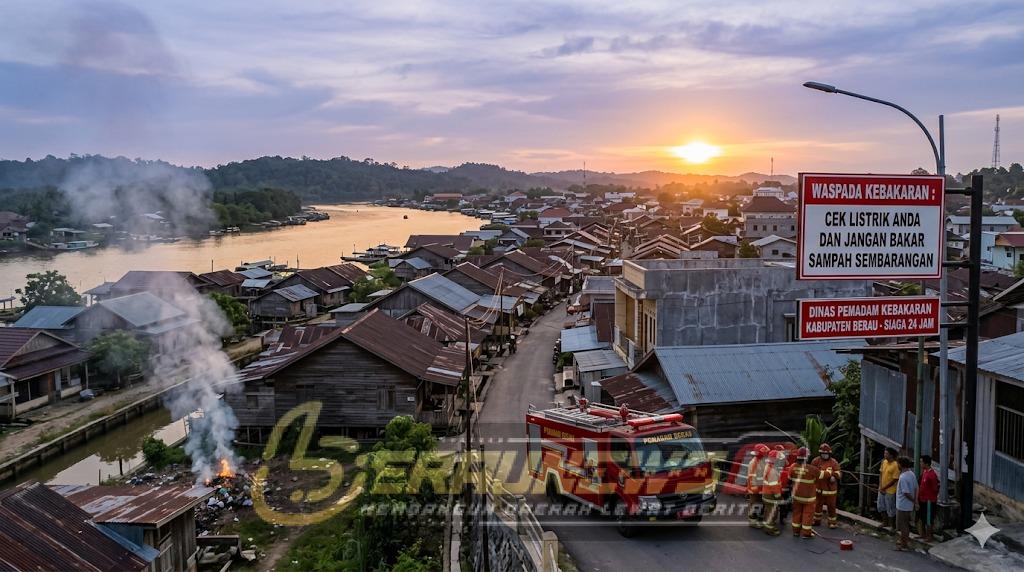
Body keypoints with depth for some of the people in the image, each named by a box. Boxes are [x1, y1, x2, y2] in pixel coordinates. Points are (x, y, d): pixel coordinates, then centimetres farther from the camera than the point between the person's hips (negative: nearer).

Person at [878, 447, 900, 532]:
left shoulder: (895, 465, -20)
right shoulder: (884, 462, 2)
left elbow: (894, 480, -19)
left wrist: (884, 488, -15)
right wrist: (880, 487, -1)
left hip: (890, 491, -7)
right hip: (881, 489, 7)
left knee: (890, 509, 4)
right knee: (881, 506, 18)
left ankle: (893, 526, 19)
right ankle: (885, 522, 36)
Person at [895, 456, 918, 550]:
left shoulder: (903, 477, -25)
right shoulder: (912, 474, 3)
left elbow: (906, 493, -25)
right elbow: (916, 488, 9)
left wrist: (913, 500, -10)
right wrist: (915, 500, 11)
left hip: (902, 505, -9)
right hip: (909, 505, 9)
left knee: (902, 525, 3)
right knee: (906, 524, 21)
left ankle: (904, 545, 11)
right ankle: (905, 540, 33)